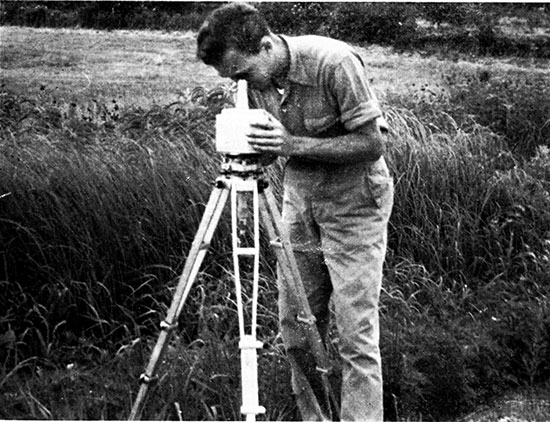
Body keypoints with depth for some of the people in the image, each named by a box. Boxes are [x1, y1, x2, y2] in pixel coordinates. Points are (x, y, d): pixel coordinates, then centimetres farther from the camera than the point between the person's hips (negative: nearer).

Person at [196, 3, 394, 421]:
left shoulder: (334, 63, -25)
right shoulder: (254, 77, -5)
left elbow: (373, 143, -21)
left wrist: (294, 145, -30)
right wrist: (255, 146, -17)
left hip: (354, 202, -6)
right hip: (299, 198, 6)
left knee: (356, 335, -7)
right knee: (295, 325, 8)